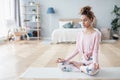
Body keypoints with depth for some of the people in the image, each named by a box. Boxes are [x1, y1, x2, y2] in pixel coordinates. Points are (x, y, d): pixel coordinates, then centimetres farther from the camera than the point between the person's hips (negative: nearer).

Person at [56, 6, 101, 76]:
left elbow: (95, 51, -14)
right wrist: (66, 59, -1)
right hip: (82, 60, 5)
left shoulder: (96, 33, -10)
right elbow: (77, 50, 7)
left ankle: (79, 67, -10)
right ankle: (84, 67, -4)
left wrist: (95, 63, -33)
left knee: (92, 69, -41)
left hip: (91, 61, -4)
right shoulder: (81, 33, 5)